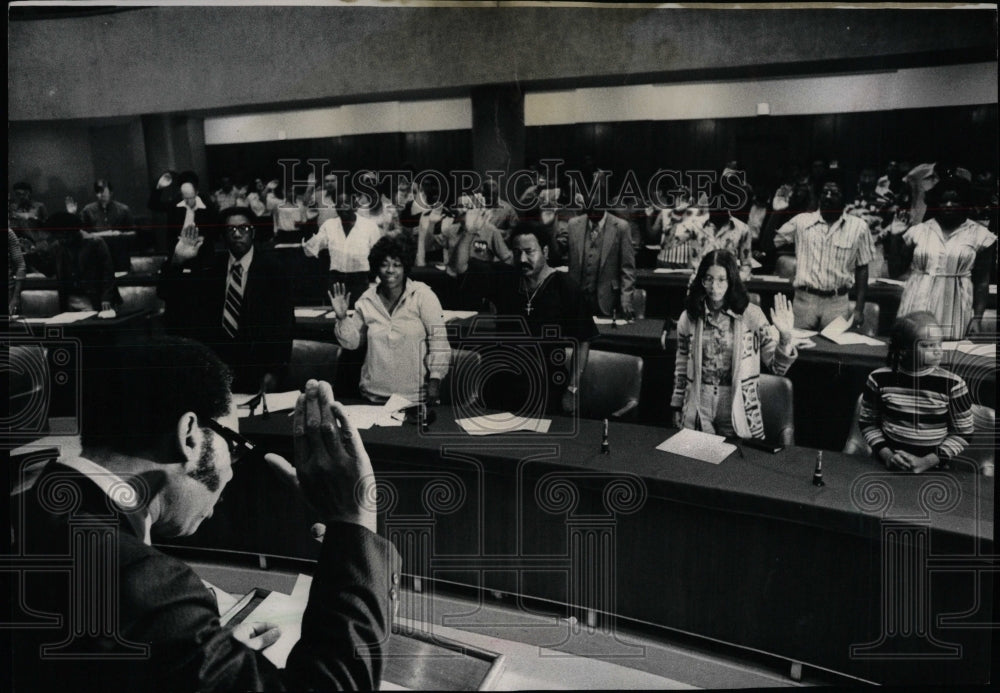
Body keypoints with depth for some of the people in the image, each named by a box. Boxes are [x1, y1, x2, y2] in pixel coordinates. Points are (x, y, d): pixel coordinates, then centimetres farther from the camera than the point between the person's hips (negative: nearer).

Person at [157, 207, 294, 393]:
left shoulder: (272, 269, -1)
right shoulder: (213, 267, 9)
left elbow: (284, 322, -5)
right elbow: (167, 294, 7)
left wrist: (274, 371, -13)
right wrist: (177, 260, -12)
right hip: (214, 360, 4)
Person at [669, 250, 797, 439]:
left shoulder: (751, 315, -7)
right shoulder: (689, 318, -1)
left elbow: (777, 367, -7)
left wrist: (785, 336, -24)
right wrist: (677, 409, 10)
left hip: (740, 415, -2)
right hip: (697, 415, 2)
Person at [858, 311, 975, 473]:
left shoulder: (952, 385, -4)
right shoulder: (879, 379, -1)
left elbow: (963, 433, 1)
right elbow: (867, 422, 8)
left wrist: (926, 462, -9)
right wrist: (886, 455, -7)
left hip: (933, 468, 0)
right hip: (886, 465, 0)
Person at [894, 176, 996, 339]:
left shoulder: (979, 235, 4)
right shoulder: (918, 231, 6)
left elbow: (982, 282, 5)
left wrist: (977, 318, 0)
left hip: (954, 312, 0)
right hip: (917, 309, 1)